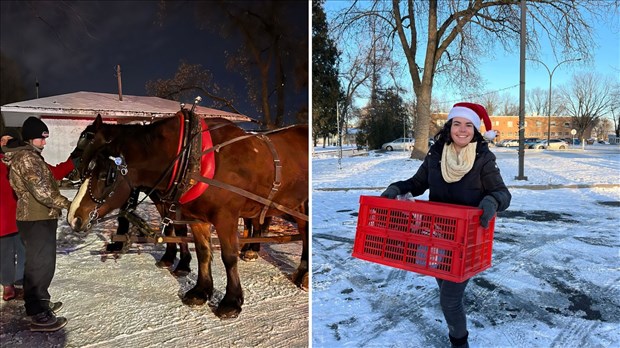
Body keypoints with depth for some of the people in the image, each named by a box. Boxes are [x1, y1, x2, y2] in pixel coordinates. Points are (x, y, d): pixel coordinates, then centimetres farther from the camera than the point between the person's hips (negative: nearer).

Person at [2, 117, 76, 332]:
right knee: (41, 264, -5)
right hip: (37, 220, -11)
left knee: (38, 263, 21)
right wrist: (66, 203, -20)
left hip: (38, 218, 11)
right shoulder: (27, 157, -17)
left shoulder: (30, 156, 16)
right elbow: (41, 190, -25)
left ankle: (40, 302, 36)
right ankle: (39, 316, 2)